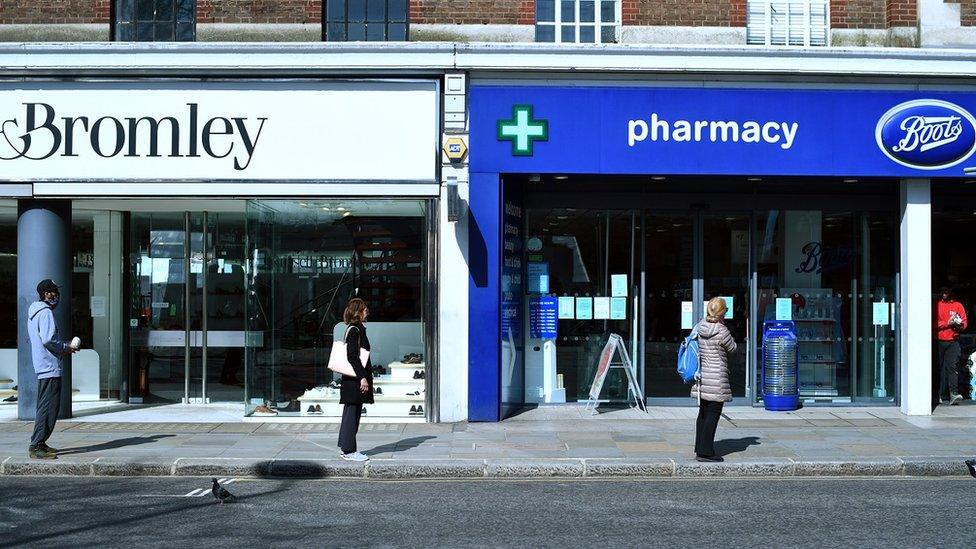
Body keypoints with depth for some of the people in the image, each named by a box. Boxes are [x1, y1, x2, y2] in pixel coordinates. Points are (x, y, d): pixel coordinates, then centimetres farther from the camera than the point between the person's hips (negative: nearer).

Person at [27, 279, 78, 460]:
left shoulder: (35, 311, 18)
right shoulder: (46, 312, -13)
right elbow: (48, 339, -22)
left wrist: (63, 347, 14)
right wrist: (66, 348, -8)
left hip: (43, 366, 11)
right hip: (50, 366, -11)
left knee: (45, 406, 16)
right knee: (49, 407, -9)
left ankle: (39, 444, 20)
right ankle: (36, 446, -10)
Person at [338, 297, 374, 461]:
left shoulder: (357, 329, 16)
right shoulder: (354, 330, -14)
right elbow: (352, 356, -21)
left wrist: (365, 376, 23)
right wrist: (362, 377, -22)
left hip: (354, 379, 10)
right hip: (355, 380, -10)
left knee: (352, 414, 13)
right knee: (352, 413, -5)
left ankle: (347, 449, 19)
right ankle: (349, 450, -1)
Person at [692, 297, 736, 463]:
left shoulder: (699, 327, 4)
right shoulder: (722, 331, -15)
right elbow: (732, 349, 1)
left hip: (702, 373, 8)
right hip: (716, 376, -7)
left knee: (703, 413, 15)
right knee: (713, 413, -2)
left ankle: (699, 448, 22)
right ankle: (705, 452, -2)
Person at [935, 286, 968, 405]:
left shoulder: (958, 305, 12)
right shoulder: (936, 305, 7)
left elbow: (965, 322, 11)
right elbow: (934, 323, -2)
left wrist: (960, 325, -11)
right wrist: (948, 323, -14)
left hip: (953, 341, 0)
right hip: (939, 341, 0)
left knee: (951, 365, -15)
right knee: (940, 368, 3)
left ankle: (954, 393, -23)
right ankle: (942, 395, 11)